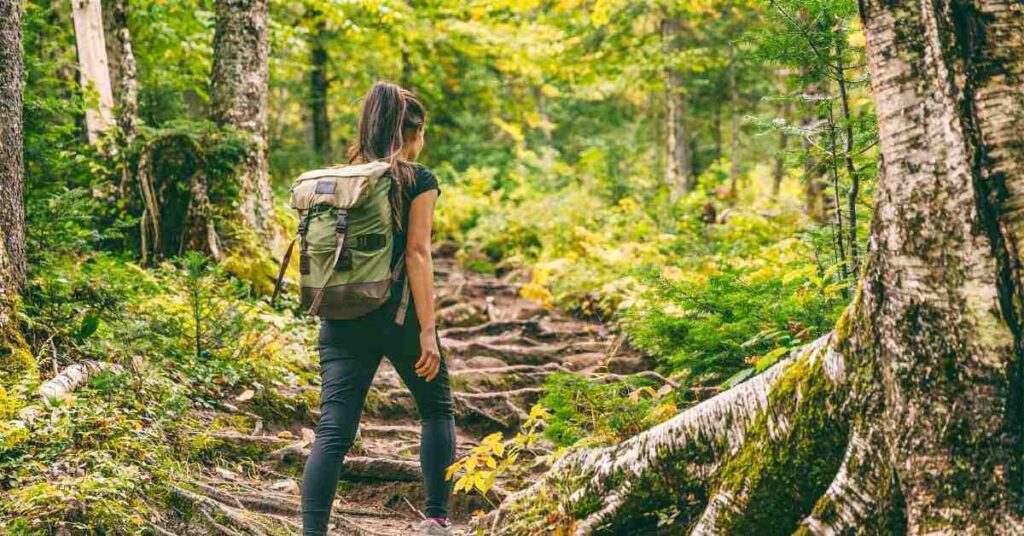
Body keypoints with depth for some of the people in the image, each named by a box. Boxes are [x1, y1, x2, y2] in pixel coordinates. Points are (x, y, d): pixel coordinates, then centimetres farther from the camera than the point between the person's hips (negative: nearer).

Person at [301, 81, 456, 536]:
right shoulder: (418, 180, -3)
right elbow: (417, 255, -11)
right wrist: (427, 330, -13)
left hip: (341, 319, 4)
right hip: (398, 315, -3)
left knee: (333, 429, -1)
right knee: (436, 409, 18)